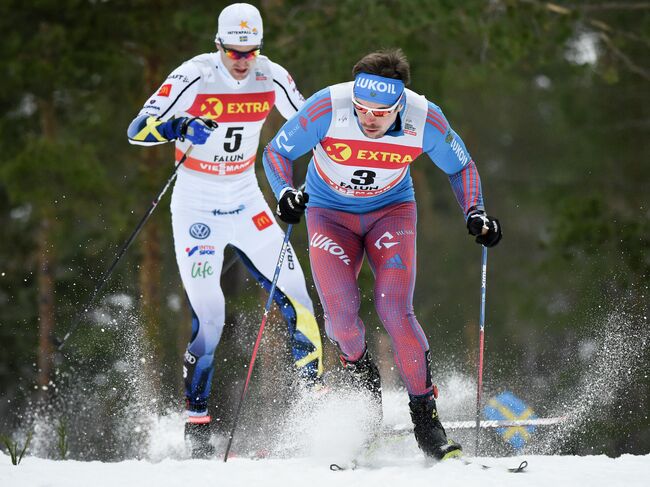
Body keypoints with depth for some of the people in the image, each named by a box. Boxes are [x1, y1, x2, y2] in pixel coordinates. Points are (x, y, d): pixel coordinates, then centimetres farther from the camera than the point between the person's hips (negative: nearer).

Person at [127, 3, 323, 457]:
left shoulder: (272, 78, -6)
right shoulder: (194, 78, -17)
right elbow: (137, 129, -21)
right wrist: (178, 126, -39)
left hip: (246, 201, 4)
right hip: (197, 206, -4)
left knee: (295, 296, -3)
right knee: (209, 316, -11)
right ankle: (197, 419, 1)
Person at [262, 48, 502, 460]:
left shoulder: (425, 119, -24)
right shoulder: (328, 108, -29)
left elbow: (461, 167, -4)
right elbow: (277, 152, -15)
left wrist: (475, 214, -19)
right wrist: (285, 192, -33)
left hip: (391, 210, 0)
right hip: (330, 213, 0)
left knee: (395, 310, -18)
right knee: (341, 311, -17)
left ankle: (425, 414, -8)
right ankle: (361, 372, 16)